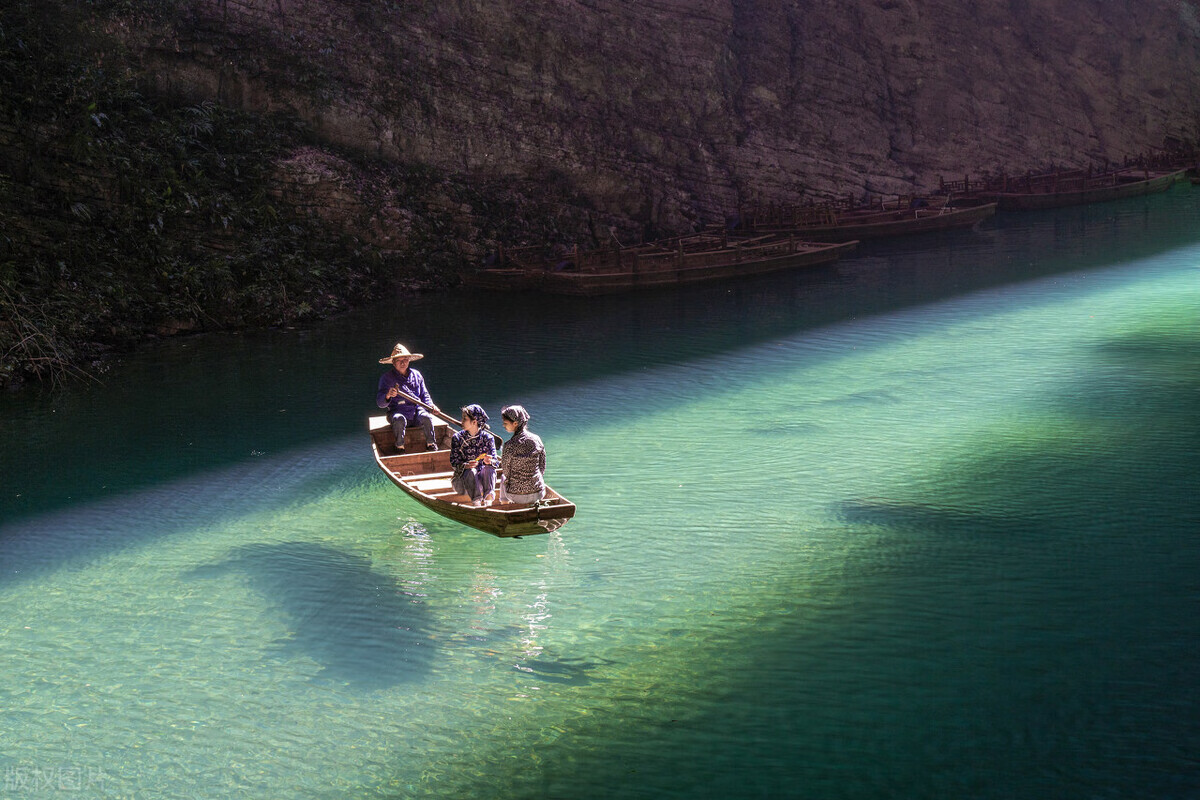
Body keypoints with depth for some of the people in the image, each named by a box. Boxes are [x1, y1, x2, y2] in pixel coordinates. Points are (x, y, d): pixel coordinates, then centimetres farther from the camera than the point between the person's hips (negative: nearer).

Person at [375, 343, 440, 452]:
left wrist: (430, 405, -3)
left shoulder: (416, 375, 11)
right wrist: (388, 395, -32)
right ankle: (400, 447, -22)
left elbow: (424, 395, 19)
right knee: (399, 419, -37)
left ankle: (431, 444, -14)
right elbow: (380, 403, -9)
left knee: (426, 417, -29)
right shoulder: (386, 378, -2)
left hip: (416, 410, 3)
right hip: (397, 411, -3)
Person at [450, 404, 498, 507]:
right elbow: (454, 462, -7)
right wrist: (465, 465, -29)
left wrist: (489, 462, -31)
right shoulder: (458, 438, -2)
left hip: (483, 479, 1)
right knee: (470, 471, -33)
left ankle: (488, 498, -40)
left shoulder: (488, 438, -2)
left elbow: (494, 461, -5)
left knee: (488, 468, -29)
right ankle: (476, 501, -45)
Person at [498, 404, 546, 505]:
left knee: (503, 478, 31)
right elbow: (542, 468, 3)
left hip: (516, 496, -3)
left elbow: (506, 472, -6)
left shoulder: (510, 446, -19)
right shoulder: (536, 440, -7)